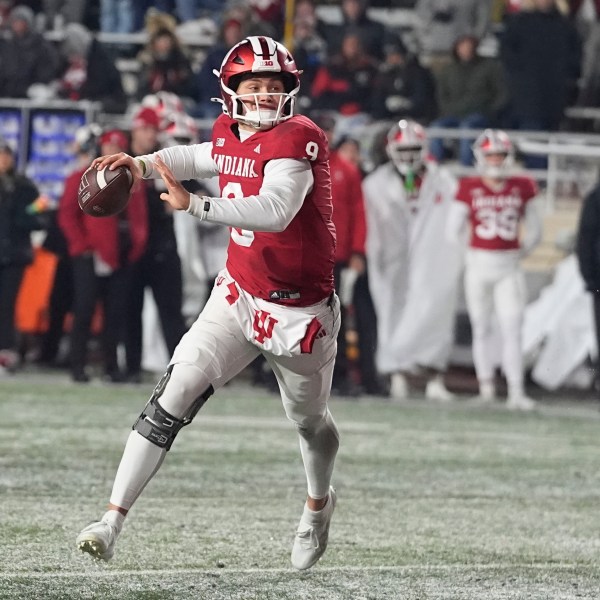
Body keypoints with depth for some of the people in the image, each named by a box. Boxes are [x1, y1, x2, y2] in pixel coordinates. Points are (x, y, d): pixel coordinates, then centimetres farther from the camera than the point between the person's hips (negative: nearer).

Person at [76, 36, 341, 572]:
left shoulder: (297, 140, -21)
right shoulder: (231, 134, 0)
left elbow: (275, 211, -38)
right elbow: (200, 158, 25)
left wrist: (194, 205, -44)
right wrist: (143, 164, 6)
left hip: (300, 312, -4)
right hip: (238, 297, 4)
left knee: (310, 421, 17)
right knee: (175, 395, -13)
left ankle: (319, 503, 51)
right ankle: (114, 519, -15)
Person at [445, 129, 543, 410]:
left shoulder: (521, 188, 4)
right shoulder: (469, 189, -2)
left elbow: (534, 229, 14)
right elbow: (453, 228, 2)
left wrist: (521, 252, 8)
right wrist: (460, 260, 3)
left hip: (509, 267, 0)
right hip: (478, 264, 0)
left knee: (512, 329, -7)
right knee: (482, 328, 8)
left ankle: (516, 392, -10)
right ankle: (485, 384, 19)